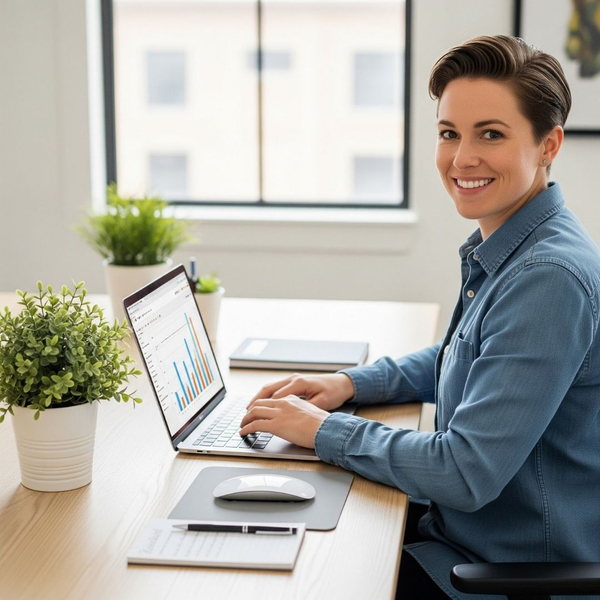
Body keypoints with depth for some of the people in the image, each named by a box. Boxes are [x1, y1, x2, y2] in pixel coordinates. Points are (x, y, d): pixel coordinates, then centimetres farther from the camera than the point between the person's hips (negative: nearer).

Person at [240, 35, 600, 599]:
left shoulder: (550, 277, -26)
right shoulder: (496, 251, 5)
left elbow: (466, 473, -28)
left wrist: (325, 430, -16)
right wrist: (352, 383, 7)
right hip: (464, 533, 9)